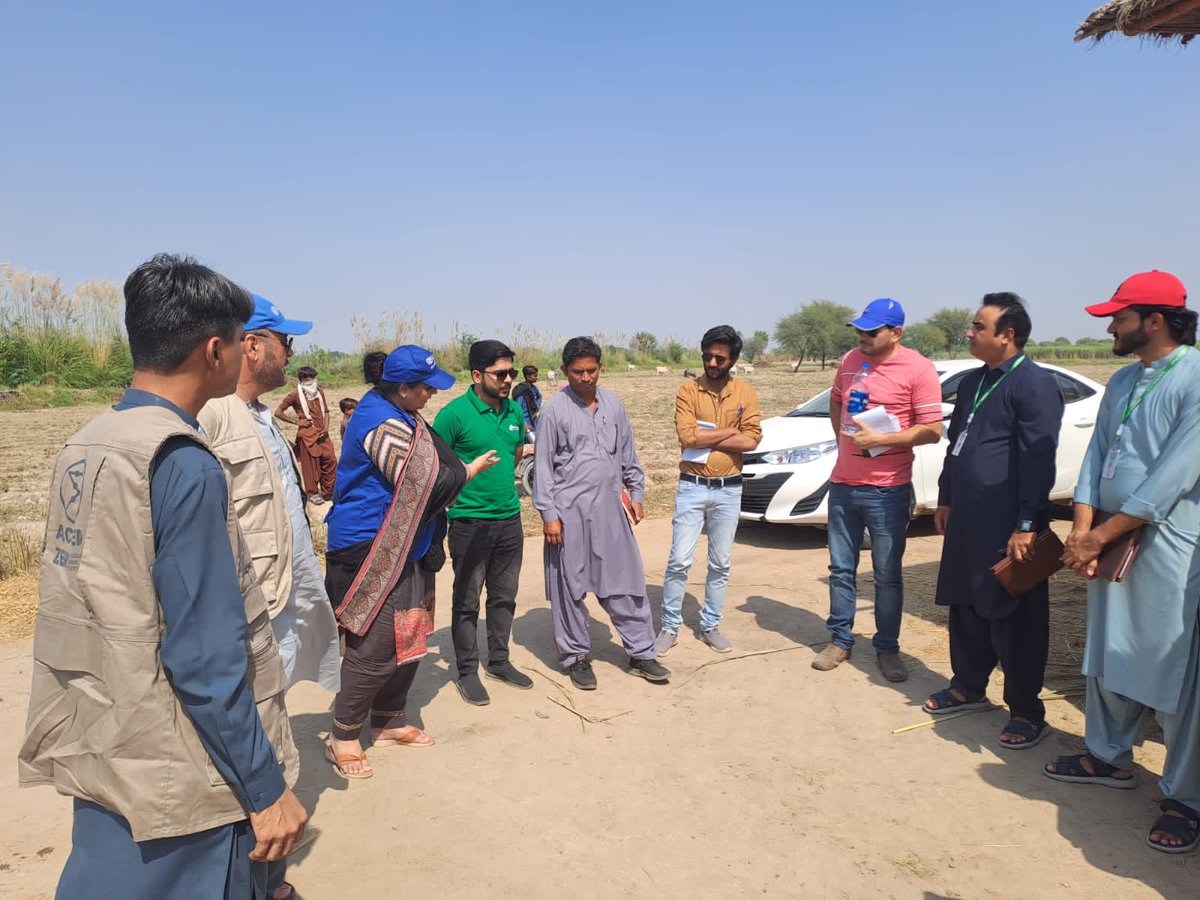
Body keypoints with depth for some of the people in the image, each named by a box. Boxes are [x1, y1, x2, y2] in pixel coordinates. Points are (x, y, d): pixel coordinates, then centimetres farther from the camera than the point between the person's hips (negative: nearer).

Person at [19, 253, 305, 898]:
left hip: (99, 749, 8)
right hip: (172, 775, -8)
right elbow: (205, 656, -24)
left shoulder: (83, 445, 4)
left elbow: (99, 610, 11)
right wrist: (266, 789, -16)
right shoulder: (184, 464, -22)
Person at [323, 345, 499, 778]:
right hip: (371, 552, -11)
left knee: (410, 639, 16)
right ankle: (342, 738, 13)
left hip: (402, 549, 11)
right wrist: (472, 468, -7)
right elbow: (427, 485, -21)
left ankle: (389, 722, 31)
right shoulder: (383, 425, -21)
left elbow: (425, 472, 23)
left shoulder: (394, 414, 11)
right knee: (375, 648, -4)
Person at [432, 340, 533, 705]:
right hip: (469, 522, -6)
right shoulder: (455, 413, -14)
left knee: (504, 596, 16)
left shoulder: (514, 411, 5)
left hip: (510, 519, 6)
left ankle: (499, 661, 32)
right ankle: (467, 671, 20)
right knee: (467, 600, 6)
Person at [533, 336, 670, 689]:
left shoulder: (613, 404, 7)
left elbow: (628, 453, 16)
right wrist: (549, 514, -9)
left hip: (609, 507, 4)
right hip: (570, 510, -3)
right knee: (570, 586, 5)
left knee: (626, 581, 7)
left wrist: (636, 493, 14)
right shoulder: (554, 409, -6)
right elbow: (543, 465, -6)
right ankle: (576, 657, 21)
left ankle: (641, 653, 19)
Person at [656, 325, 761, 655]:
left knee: (720, 564, 11)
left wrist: (704, 439, -14)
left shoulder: (745, 393, 2)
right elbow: (687, 435, -16)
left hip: (728, 490, 2)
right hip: (692, 487, -2)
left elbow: (751, 441, -10)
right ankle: (670, 627, 13)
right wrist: (730, 432, -11)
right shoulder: (688, 390, -3)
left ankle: (710, 625, 26)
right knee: (679, 561, -1)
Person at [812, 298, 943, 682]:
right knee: (841, 568, 13)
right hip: (843, 484, 5)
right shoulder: (850, 360, 7)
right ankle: (839, 640, 26)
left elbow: (932, 430, -12)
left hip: (887, 489, -5)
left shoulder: (918, 369, -10)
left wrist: (879, 439, -19)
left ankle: (887, 649, 20)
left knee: (888, 575, 6)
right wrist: (842, 437, 9)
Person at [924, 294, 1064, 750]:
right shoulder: (972, 382, 14)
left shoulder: (1035, 383, -12)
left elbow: (1038, 460, -18)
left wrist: (1027, 526, -20)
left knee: (1015, 618, 1)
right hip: (966, 520, 8)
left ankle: (1027, 712, 14)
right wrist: (946, 500, 19)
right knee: (966, 608, 16)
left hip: (1007, 525, -8)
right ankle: (968, 687, 32)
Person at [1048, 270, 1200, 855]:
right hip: (1109, 541, 8)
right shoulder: (1122, 383, 12)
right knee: (1108, 658, 17)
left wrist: (1101, 535, -15)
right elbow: (1097, 455, 9)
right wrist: (1082, 529, -4)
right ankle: (1110, 757, 34)